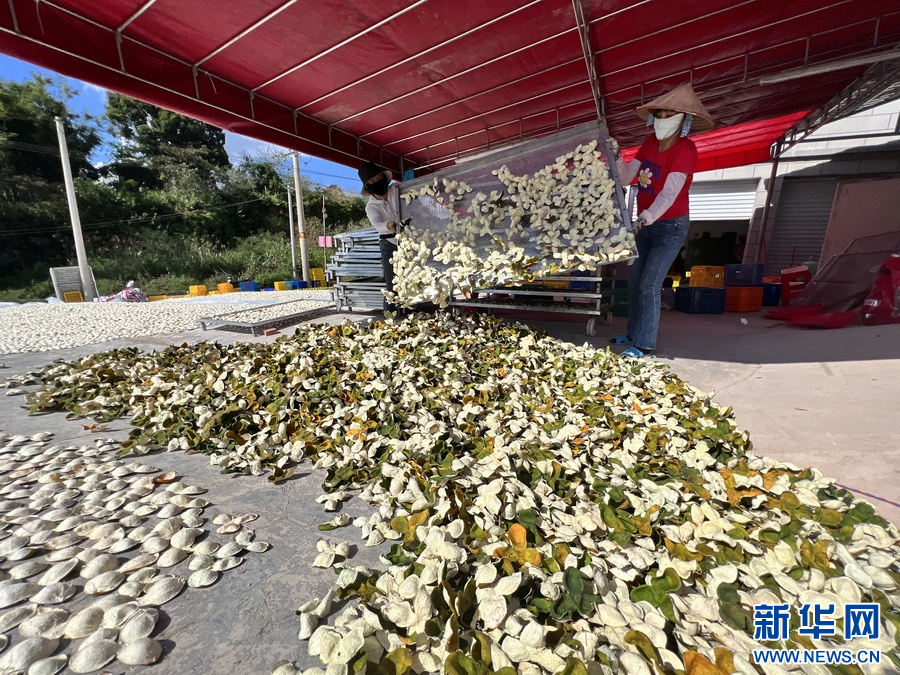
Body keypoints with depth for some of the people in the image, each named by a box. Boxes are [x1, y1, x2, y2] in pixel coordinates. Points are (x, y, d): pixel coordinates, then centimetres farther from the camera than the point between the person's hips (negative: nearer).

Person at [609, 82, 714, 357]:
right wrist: (617, 159, -17)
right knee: (634, 282, 10)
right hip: (645, 224, 7)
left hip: (671, 227, -7)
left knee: (649, 285, -12)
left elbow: (671, 191, -29)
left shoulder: (685, 149, -16)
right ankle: (633, 333, 24)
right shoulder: (650, 143, 4)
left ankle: (644, 344, -4)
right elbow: (626, 178, -1)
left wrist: (651, 214, -47)